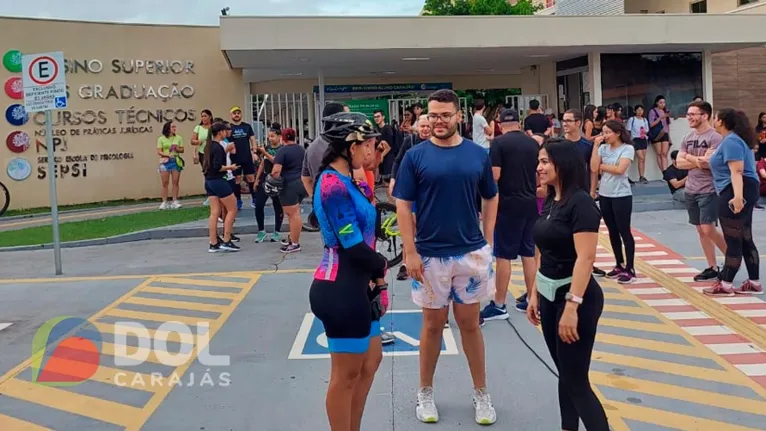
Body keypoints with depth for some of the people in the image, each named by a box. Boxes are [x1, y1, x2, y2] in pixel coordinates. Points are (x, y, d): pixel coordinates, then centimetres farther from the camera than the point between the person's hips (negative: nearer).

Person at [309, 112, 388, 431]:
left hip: (354, 286, 10)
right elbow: (352, 245, -21)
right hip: (340, 289, -10)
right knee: (347, 374, 3)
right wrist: (381, 267, -3)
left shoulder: (344, 180, 12)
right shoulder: (333, 184, -19)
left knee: (371, 361, 19)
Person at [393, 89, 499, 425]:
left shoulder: (478, 154, 1)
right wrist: (410, 252, -10)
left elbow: (491, 199, 8)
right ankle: (425, 392, 27)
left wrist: (488, 243, 1)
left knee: (470, 323, 12)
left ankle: (481, 393, 26)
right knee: (432, 325, 11)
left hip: (471, 253, 1)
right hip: (430, 256, -1)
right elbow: (403, 205, -4)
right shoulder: (415, 156, -4)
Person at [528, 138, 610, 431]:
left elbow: (585, 257, -23)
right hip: (549, 296, 8)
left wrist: (572, 306, -28)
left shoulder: (581, 203, -16)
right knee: (565, 374, 16)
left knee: (576, 380, -5)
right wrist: (534, 294, 14)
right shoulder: (550, 202, 9)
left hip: (575, 297, -8)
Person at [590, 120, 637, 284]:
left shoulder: (627, 148, -8)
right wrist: (596, 146, -8)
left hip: (621, 196, -6)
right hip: (604, 195, 6)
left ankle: (630, 270, 4)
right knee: (613, 231, 13)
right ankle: (619, 265, 25)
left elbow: (620, 169, -20)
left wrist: (602, 166, -7)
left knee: (624, 231, -2)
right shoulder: (603, 148, 5)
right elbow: (593, 168, -7)